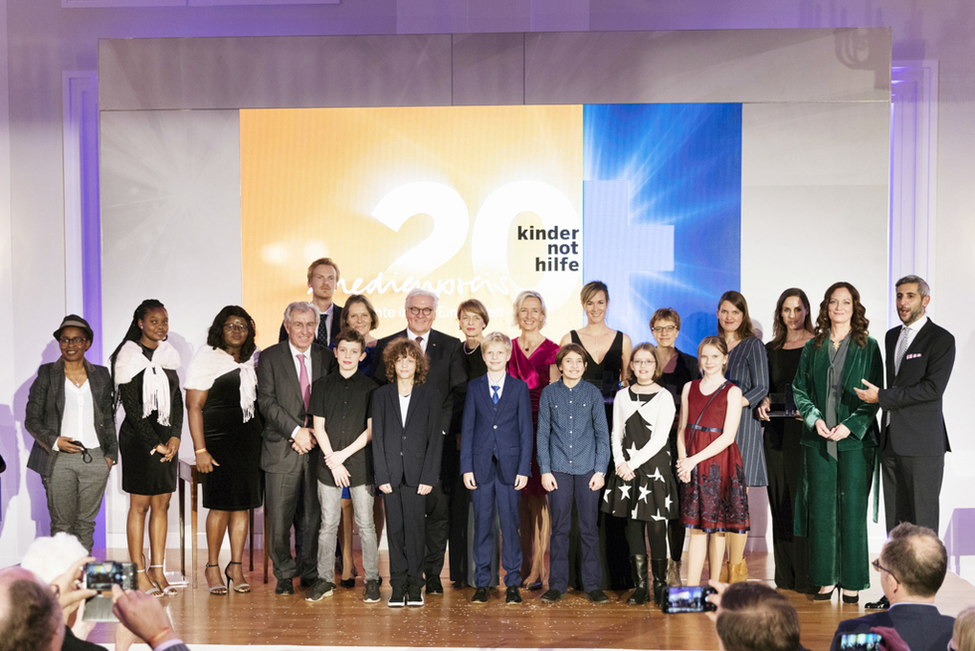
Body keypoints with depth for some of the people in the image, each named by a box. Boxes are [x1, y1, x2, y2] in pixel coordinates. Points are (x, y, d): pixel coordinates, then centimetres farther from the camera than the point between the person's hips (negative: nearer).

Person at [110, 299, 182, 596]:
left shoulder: (168, 355, 11)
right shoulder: (128, 357, -7)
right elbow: (131, 407, -10)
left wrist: (175, 437, -1)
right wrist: (155, 444, -10)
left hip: (166, 439, 6)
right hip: (138, 438, -6)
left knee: (162, 504, 6)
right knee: (139, 505, -2)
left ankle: (157, 570, 12)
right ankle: (139, 573, 4)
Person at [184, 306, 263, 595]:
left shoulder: (252, 360, 14)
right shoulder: (206, 359, -3)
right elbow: (193, 406, -7)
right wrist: (200, 450, -13)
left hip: (250, 441, 5)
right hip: (219, 441, -5)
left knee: (244, 503, 6)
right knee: (220, 505, -3)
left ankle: (236, 565, 15)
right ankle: (212, 566, 12)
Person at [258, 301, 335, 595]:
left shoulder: (326, 358, 9)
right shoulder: (270, 357, 2)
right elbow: (267, 402, -5)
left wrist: (314, 434, -5)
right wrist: (296, 431, -14)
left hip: (315, 449, 2)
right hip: (281, 450, -2)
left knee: (312, 517, 7)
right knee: (279, 518, -1)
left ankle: (310, 573, 22)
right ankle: (285, 574, 18)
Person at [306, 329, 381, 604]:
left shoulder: (370, 387, 2)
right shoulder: (321, 385, 7)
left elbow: (371, 429, -2)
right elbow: (319, 427, 4)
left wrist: (344, 454, -9)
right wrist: (333, 462, -5)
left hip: (361, 464, -1)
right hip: (329, 464, 2)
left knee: (366, 525, 1)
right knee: (328, 524, 6)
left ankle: (372, 579, 10)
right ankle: (324, 579, 16)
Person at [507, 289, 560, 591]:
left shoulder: (551, 350, -1)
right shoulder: (509, 349, 10)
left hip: (542, 427, -4)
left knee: (539, 495, -4)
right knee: (521, 496, 6)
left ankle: (537, 568, 2)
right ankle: (526, 564, 14)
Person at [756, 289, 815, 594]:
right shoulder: (770, 349, 14)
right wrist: (763, 402, -4)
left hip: (806, 430, -4)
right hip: (777, 432, 5)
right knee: (780, 501, 6)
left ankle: (809, 577, 0)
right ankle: (786, 576, 14)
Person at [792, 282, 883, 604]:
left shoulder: (868, 346, 3)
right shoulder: (812, 347, 10)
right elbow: (800, 389, 10)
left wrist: (851, 425, -13)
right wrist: (814, 418, -7)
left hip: (855, 438, -2)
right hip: (818, 439, 2)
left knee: (852, 508, -1)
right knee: (821, 508, 4)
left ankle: (852, 581, 8)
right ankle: (826, 579, 12)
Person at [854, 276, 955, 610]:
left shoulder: (941, 340, -5)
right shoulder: (891, 337, 17)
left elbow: (933, 387, -16)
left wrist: (881, 397, -15)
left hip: (922, 444, -7)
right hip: (892, 441, 7)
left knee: (922, 521, -3)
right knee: (895, 521, 8)